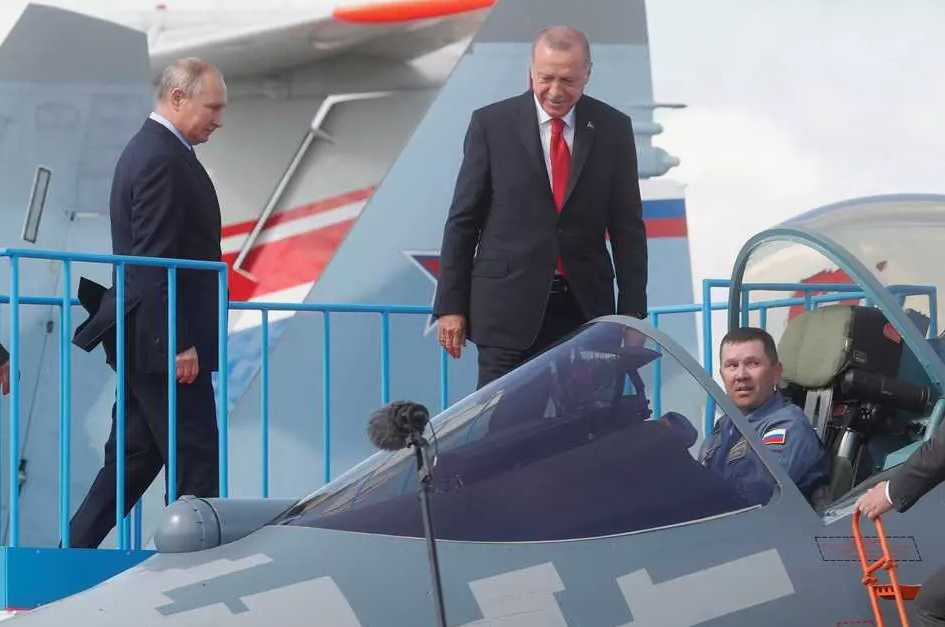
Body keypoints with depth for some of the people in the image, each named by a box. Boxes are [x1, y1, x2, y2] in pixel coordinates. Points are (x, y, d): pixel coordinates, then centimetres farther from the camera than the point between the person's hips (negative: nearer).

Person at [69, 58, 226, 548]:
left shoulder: (147, 151, 17)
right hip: (165, 341, -10)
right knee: (195, 460, -5)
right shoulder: (163, 160, -16)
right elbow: (156, 260, -21)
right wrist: (180, 343, -21)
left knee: (134, 460, 11)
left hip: (143, 338, 10)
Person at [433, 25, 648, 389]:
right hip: (509, 308, -2)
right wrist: (450, 305, 0)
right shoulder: (491, 124, 0)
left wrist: (632, 313, 3)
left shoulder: (612, 129, 6)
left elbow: (628, 227, 8)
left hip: (584, 309, 2)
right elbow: (463, 220, 3)